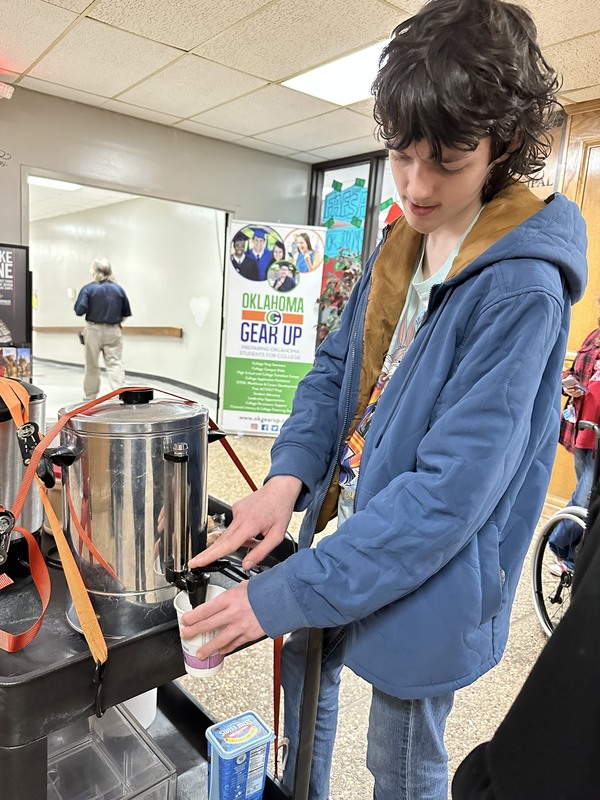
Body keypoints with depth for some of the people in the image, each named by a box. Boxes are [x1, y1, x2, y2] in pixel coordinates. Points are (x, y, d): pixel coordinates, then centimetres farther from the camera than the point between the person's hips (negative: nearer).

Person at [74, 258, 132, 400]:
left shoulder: (88, 289, -8)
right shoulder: (118, 289, 0)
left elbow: (79, 310, -13)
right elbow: (126, 312, 4)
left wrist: (92, 310, 7)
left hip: (94, 330, -1)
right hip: (114, 331, 1)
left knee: (92, 365, 12)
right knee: (115, 363, 1)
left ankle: (90, 396, 24)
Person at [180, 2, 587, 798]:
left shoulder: (521, 289, -24)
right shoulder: (401, 242, 1)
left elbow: (451, 489, -27)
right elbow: (336, 367, 4)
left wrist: (287, 595, -25)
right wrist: (289, 476, -13)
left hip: (428, 579, -7)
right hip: (347, 525, 7)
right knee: (306, 666, 26)